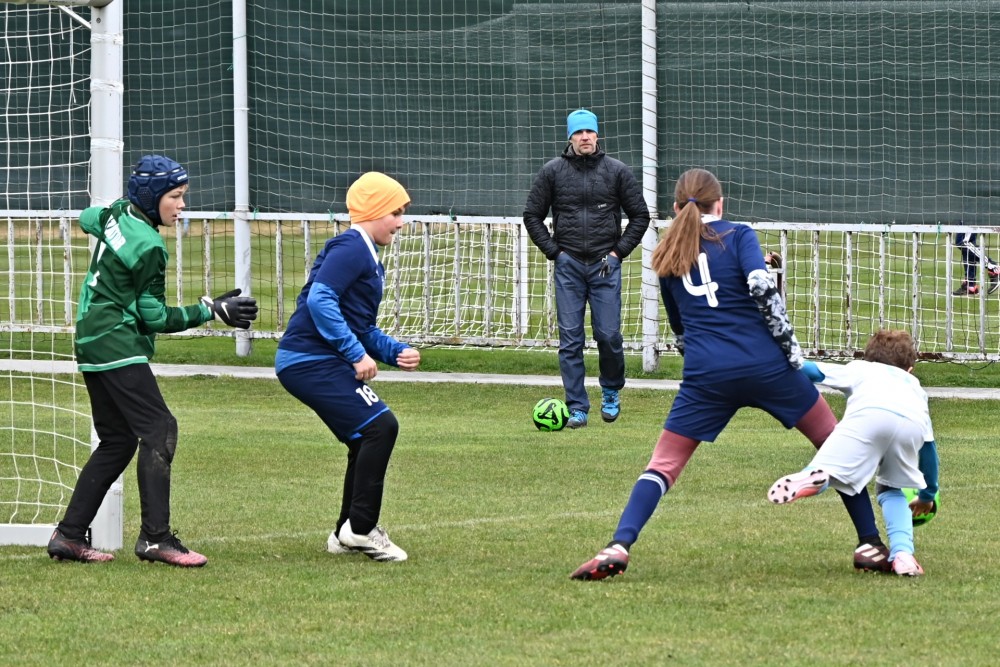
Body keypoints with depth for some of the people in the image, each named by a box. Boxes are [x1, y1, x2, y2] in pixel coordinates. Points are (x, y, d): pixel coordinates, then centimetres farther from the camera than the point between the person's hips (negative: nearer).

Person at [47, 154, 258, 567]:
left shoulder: (117, 215, 7)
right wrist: (212, 311, -14)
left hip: (91, 343, 10)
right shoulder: (149, 246, -17)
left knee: (118, 440, 13)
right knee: (158, 430, -14)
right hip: (118, 345, -10)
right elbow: (155, 316, -14)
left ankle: (69, 535, 12)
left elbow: (87, 219, 33)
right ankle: (155, 536, -22)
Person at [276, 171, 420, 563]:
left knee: (367, 440, 15)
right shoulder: (350, 248, -12)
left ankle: (347, 535, 24)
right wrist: (356, 353, -23)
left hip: (320, 364, 11)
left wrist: (396, 352, 7)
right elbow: (320, 299, -24)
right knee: (380, 425, -16)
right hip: (311, 363, -11)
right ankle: (360, 528, -11)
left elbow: (363, 328, 24)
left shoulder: (369, 259, 21)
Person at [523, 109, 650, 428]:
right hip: (568, 266, 1)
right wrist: (552, 250, 3)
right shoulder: (552, 171, 4)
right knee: (570, 339, -1)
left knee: (609, 335, -4)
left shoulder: (616, 171, 3)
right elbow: (532, 215, 11)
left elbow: (640, 215, 9)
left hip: (605, 265, -1)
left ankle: (611, 393, 21)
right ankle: (577, 408, 4)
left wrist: (620, 250, 1)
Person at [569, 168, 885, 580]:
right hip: (765, 365, -2)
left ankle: (618, 547, -13)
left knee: (664, 465, 8)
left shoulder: (667, 256, 18)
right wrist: (790, 345, -6)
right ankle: (869, 545, 13)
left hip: (705, 376, 2)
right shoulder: (737, 236, 5)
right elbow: (761, 285, -12)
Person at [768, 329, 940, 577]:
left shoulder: (860, 369, 40)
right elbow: (929, 445, 46)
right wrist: (928, 495, 57)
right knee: (891, 491, 24)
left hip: (869, 413, -3)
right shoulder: (914, 385, 45)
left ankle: (813, 477, -48)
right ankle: (902, 553, 2)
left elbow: (808, 370, 29)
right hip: (912, 424, 3)